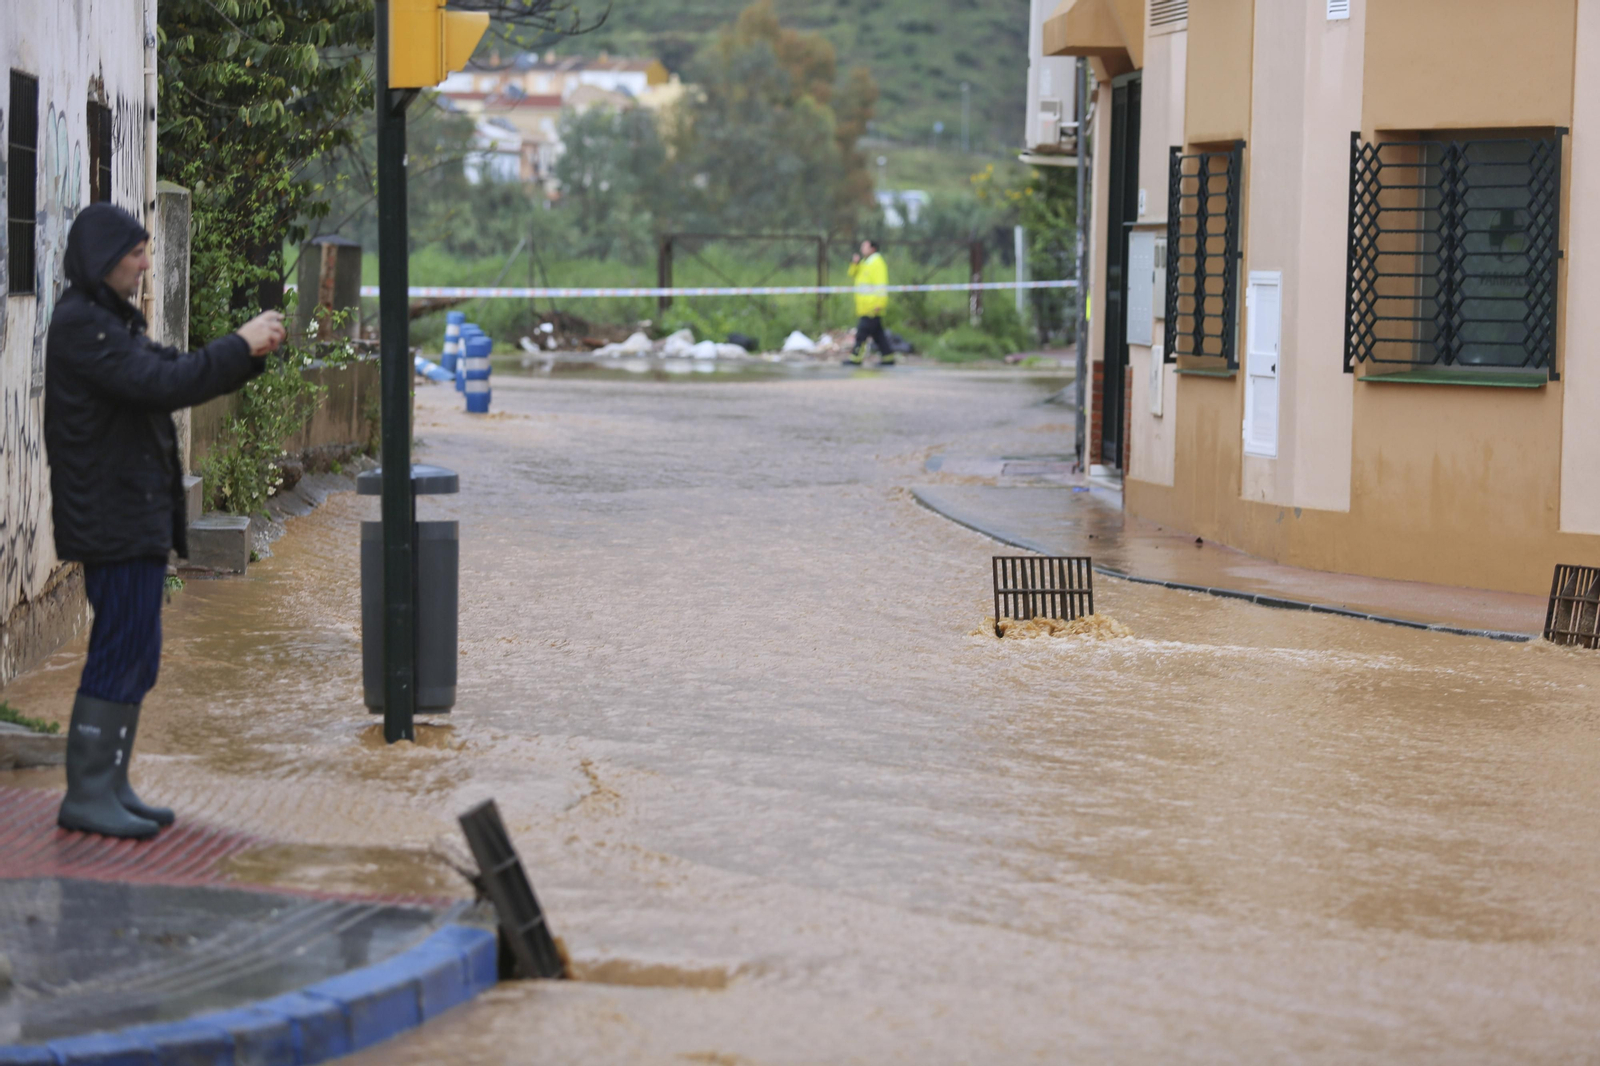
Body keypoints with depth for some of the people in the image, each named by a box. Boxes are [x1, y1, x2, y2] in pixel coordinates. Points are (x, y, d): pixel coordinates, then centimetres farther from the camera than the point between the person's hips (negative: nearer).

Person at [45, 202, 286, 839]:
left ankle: (110, 786, 18)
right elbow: (163, 385, -25)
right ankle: (86, 794, -5)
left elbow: (176, 375, 19)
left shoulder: (109, 321, 19)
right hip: (115, 519, -11)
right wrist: (240, 346, -19)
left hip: (137, 518, 11)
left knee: (136, 659, 13)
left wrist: (251, 352, 5)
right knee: (120, 655, -9)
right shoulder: (81, 325, -15)